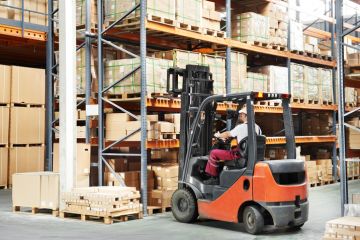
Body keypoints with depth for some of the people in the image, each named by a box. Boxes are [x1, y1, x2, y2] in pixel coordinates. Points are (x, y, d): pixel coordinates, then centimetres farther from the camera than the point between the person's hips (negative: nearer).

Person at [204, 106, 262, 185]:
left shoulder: (241, 127, -14)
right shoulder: (257, 128, 9)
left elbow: (228, 134, -1)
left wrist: (218, 135, 20)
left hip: (240, 155, -9)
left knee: (214, 153, -2)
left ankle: (213, 178, 6)